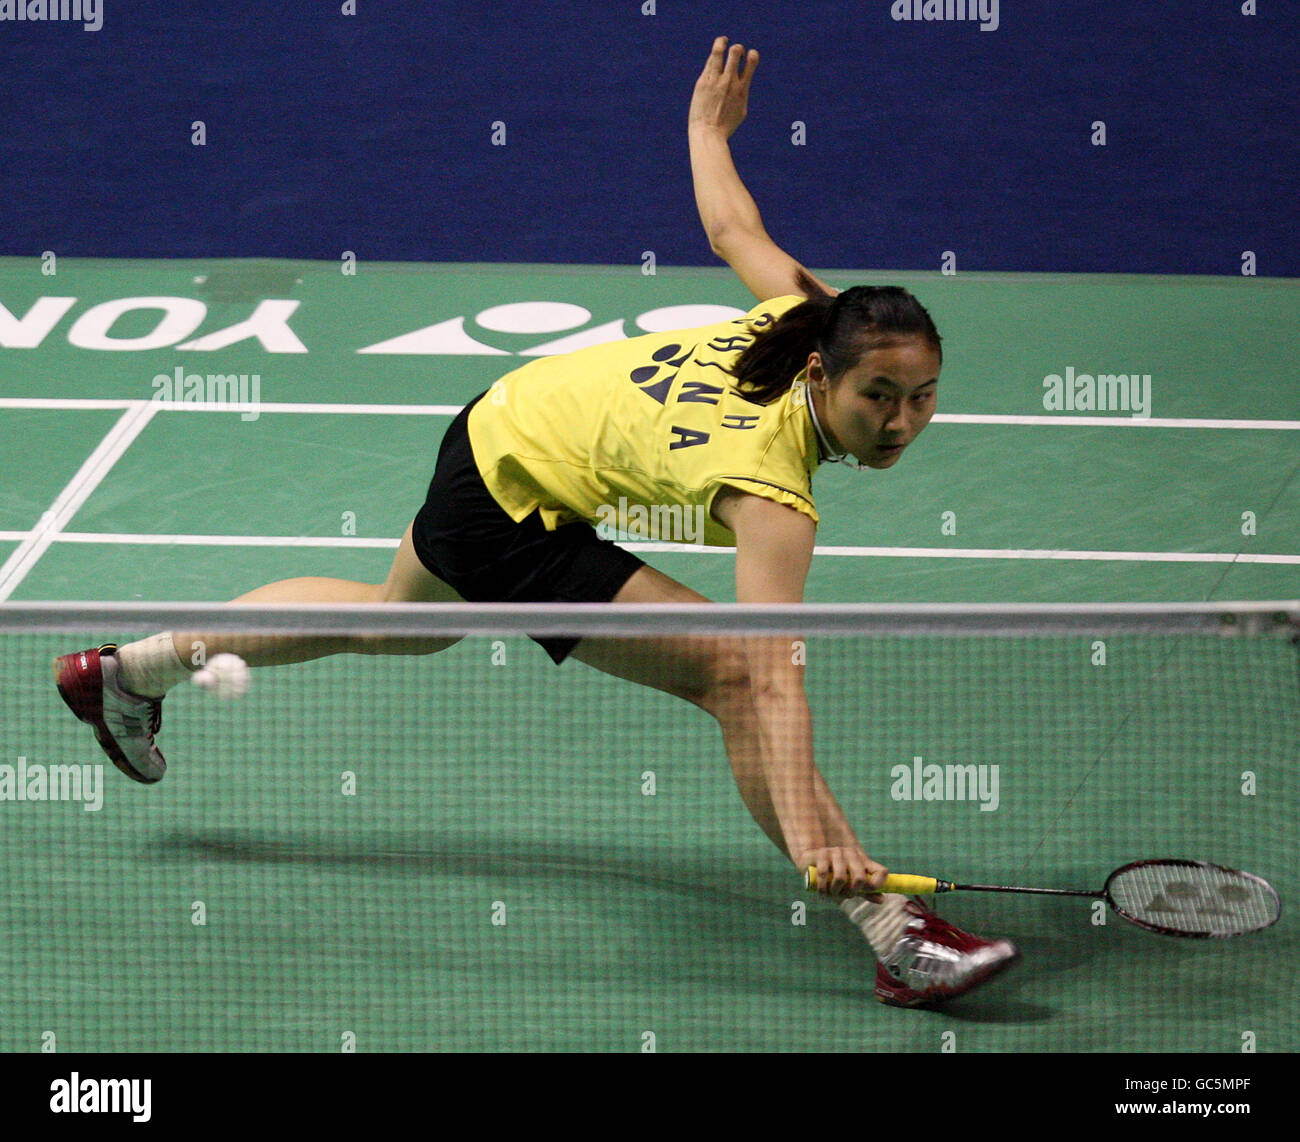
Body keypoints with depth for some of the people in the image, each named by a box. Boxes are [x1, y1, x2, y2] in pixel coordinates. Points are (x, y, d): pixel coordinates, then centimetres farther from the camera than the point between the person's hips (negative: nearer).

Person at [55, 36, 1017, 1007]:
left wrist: (709, 127, 21)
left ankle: (131, 669, 52)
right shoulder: (770, 496, -36)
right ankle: (893, 938, -14)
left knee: (395, 618, 34)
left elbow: (731, 226, 1)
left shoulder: (817, 313, -17)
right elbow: (773, 679, -46)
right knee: (733, 673, -18)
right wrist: (808, 836, -56)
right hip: (518, 516, -9)